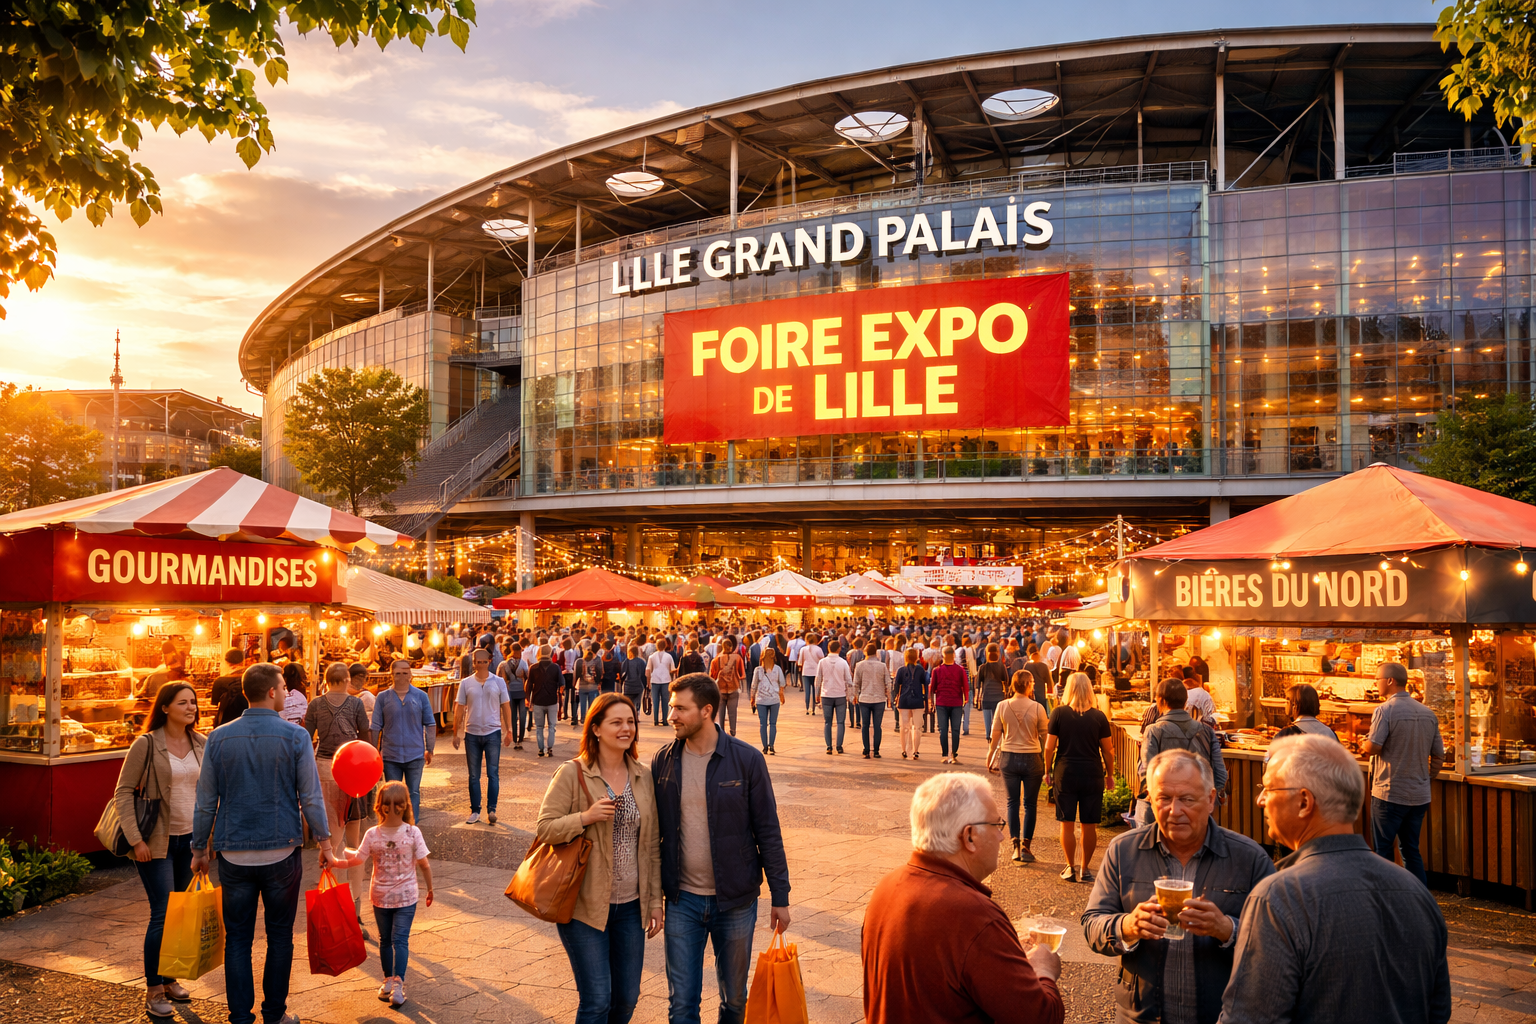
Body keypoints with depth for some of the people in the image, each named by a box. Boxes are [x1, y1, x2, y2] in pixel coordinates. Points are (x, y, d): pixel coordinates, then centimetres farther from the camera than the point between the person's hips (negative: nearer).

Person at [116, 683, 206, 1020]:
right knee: (163, 914, -5)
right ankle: (153, 991, 9)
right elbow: (123, 792, -8)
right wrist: (136, 840, -13)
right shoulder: (147, 744, -10)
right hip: (158, 841, -5)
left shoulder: (200, 743, 4)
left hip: (190, 839, 5)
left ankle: (170, 979, 26)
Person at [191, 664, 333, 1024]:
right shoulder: (295, 736, -8)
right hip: (281, 852, -2)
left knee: (238, 939, 10)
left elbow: (205, 801, 4)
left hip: (234, 855, 2)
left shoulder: (219, 738, -1)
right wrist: (324, 841, 7)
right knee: (280, 936, 11)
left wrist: (199, 849, 15)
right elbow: (311, 796, -5)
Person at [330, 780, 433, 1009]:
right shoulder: (413, 833, -16)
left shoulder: (372, 835, -15)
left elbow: (356, 860, -4)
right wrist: (430, 888, 4)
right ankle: (398, 984, -9)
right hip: (407, 896, -1)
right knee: (400, 939, 2)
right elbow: (424, 865, -11)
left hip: (380, 896, 1)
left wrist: (334, 861, 15)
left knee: (385, 940, 16)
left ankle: (388, 980, 26)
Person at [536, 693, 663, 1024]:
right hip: (585, 906, -4)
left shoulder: (643, 777, 5)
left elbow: (652, 845, 9)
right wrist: (586, 817, -24)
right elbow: (545, 829, -10)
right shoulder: (572, 774, -8)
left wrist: (655, 900, 8)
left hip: (631, 906, 5)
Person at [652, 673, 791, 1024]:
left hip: (736, 900, -1)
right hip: (682, 901, 2)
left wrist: (780, 896, -4)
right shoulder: (663, 762, -1)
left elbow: (768, 831, -5)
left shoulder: (746, 760, -10)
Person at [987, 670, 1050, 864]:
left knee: (1012, 802, 11)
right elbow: (1045, 735, -4)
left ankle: (1016, 846, 7)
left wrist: (990, 758, 12)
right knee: (1030, 804, 10)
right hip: (1032, 760, -2)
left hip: (1008, 758, 2)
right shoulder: (1037, 708, -11)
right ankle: (1026, 847, 11)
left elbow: (995, 736, -1)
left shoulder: (1002, 706, -6)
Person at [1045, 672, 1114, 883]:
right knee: (1089, 825, 9)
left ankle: (1070, 868, 13)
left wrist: (1048, 771, 7)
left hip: (1065, 773, -1)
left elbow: (1049, 747, -4)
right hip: (1092, 774, 1)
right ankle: (1085, 869, 14)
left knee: (1067, 824, 8)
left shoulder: (1059, 713, -4)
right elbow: (1108, 750, 2)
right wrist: (1110, 775, 14)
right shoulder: (1099, 716, -2)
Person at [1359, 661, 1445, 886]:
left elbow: (1373, 747, -20)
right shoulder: (1428, 713, 7)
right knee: (1411, 850, 15)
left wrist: (1363, 743, 2)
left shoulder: (1384, 710, -14)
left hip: (1389, 793, -6)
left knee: (1383, 850, 3)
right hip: (1420, 795, 6)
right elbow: (1439, 755, 11)